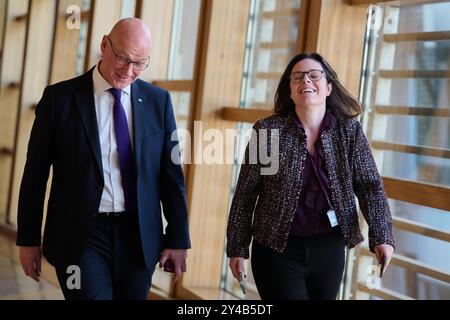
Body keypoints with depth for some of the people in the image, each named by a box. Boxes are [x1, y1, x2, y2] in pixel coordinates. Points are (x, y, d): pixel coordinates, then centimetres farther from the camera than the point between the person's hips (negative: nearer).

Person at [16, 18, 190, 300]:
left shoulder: (158, 101, 3)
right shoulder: (60, 97, -3)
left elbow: (171, 174, 5)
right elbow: (35, 172, 2)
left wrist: (178, 239, 4)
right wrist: (28, 239, 4)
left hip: (139, 237, 3)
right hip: (81, 235, -2)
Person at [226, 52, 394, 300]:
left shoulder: (349, 131, -2)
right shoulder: (267, 131, -7)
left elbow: (370, 185, -3)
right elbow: (245, 194, -2)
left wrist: (381, 236, -17)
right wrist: (237, 248, -2)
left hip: (329, 249, 3)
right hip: (277, 250, -2)